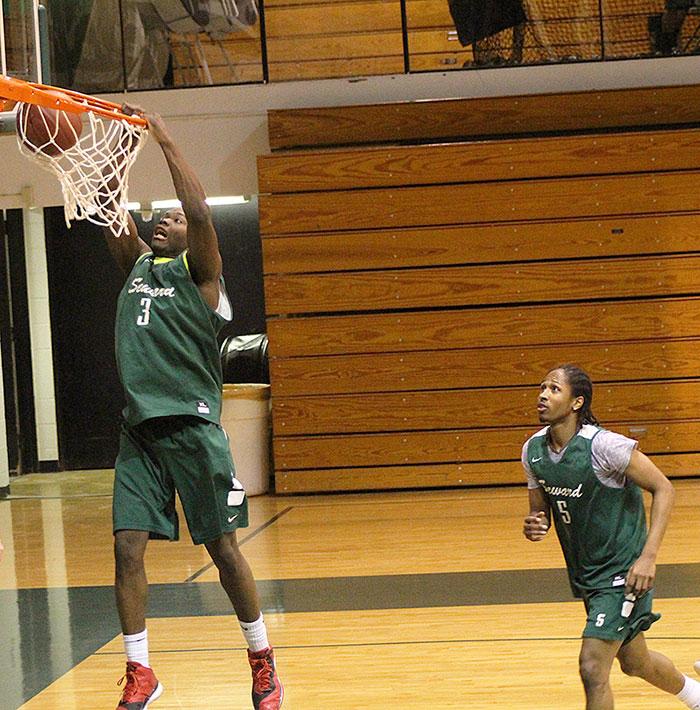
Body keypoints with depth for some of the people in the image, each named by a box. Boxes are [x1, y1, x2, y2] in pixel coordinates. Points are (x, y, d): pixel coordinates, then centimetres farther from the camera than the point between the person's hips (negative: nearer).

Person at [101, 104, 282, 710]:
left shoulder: (199, 271, 1)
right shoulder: (137, 264, 17)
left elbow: (200, 213, -15)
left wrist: (166, 141, -13)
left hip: (192, 427, -5)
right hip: (139, 428, 5)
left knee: (223, 548, 1)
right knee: (127, 548, -3)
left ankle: (263, 661, 15)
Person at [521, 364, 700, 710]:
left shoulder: (603, 445, -23)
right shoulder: (533, 450, -4)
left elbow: (663, 489, -16)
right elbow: (541, 510, 9)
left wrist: (648, 556, -24)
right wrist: (534, 526, -16)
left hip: (622, 571, -7)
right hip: (586, 574, 7)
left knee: (592, 668, -16)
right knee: (634, 662, 24)